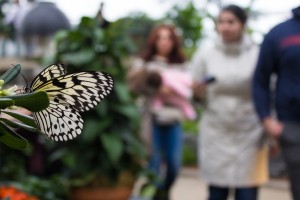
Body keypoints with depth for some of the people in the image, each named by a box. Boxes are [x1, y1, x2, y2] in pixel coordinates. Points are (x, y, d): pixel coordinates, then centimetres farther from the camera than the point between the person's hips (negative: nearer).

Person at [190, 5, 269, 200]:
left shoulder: (258, 55, -1)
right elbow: (195, 94, 9)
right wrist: (197, 92, -14)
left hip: (250, 136, -1)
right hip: (216, 136, 1)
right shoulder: (204, 55, 3)